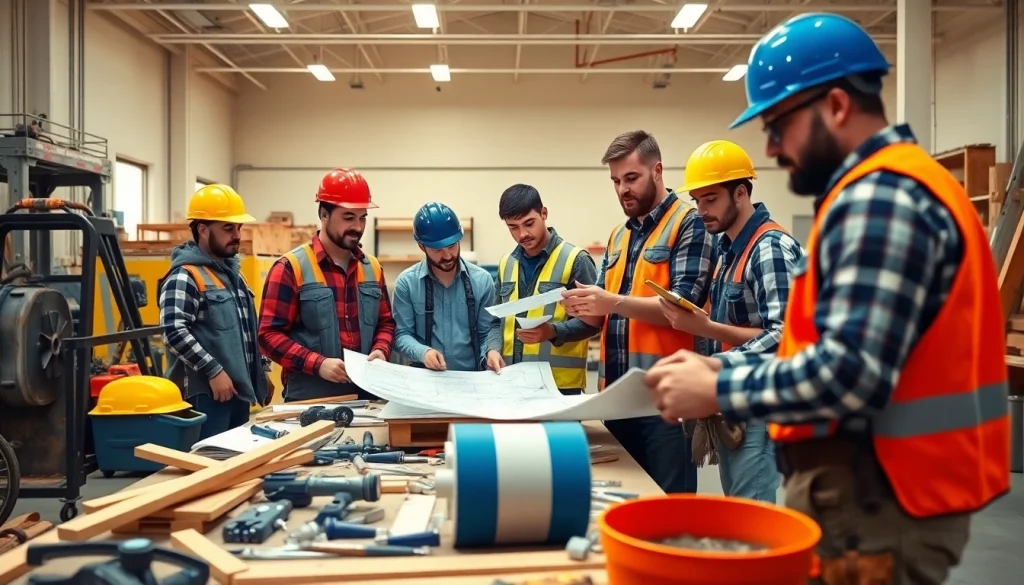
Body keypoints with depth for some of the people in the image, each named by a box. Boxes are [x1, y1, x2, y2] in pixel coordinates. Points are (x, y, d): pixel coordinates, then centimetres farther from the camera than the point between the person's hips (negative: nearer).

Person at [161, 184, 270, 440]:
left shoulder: (231, 271, 16)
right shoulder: (185, 277, -12)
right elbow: (174, 332, -22)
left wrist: (262, 370, 18)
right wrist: (213, 371, -22)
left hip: (238, 390, 9)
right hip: (205, 394, -9)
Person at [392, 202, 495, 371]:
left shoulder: (482, 280, 3)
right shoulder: (406, 282, -1)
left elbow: (486, 333, 7)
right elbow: (402, 335, 1)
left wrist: (491, 353, -12)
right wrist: (423, 352, -17)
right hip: (425, 377, -2)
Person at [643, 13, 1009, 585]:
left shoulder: (878, 197, -19)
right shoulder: (896, 188, 15)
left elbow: (850, 372, -27)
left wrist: (719, 392, -15)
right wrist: (728, 370, 3)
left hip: (874, 506, -10)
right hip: (880, 493, 10)